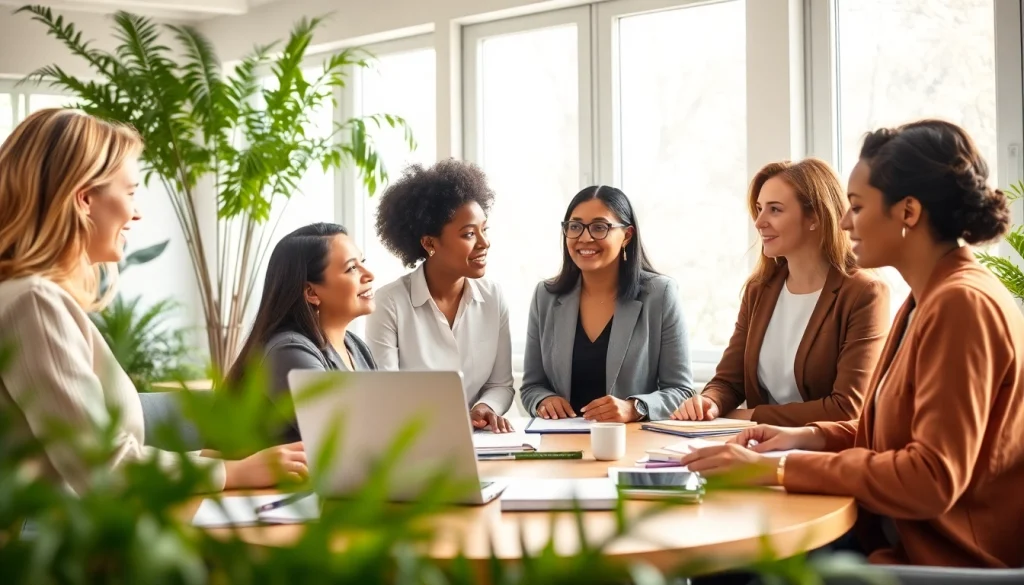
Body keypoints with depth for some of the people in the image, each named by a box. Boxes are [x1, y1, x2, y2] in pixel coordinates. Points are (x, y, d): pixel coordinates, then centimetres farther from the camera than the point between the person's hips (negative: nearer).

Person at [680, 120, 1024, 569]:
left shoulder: (963, 304, -19)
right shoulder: (929, 299, 13)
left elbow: (932, 478, -24)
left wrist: (778, 468, -20)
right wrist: (810, 437, 1)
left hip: (945, 560, -8)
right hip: (902, 540, 8)